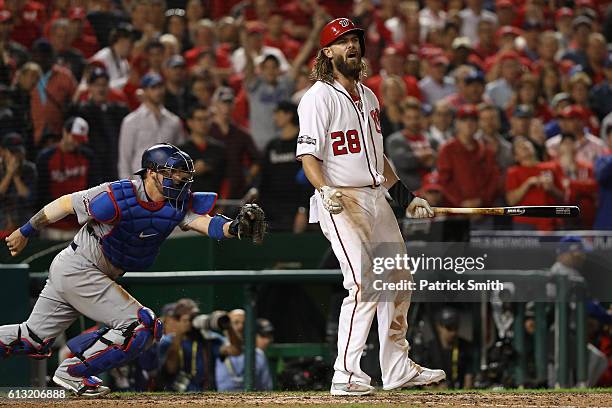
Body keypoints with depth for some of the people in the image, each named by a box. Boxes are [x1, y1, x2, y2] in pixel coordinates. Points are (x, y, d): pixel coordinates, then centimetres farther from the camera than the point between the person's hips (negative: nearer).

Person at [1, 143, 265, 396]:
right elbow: (67, 203, -16)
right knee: (142, 326, -12)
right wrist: (25, 232, -7)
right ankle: (72, 373, -4)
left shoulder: (178, 205, -5)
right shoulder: (119, 197, -25)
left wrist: (235, 228, -41)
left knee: (35, 340, 14)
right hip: (78, 269, -8)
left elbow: (204, 222, -20)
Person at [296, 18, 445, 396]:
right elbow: (308, 156, -17)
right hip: (341, 203, -9)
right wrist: (326, 191, -34)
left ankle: (397, 367, 25)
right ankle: (346, 375, -15)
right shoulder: (319, 97, -10)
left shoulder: (368, 97, 16)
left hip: (377, 199, 9)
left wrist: (407, 196, 20)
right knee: (365, 286, -18)